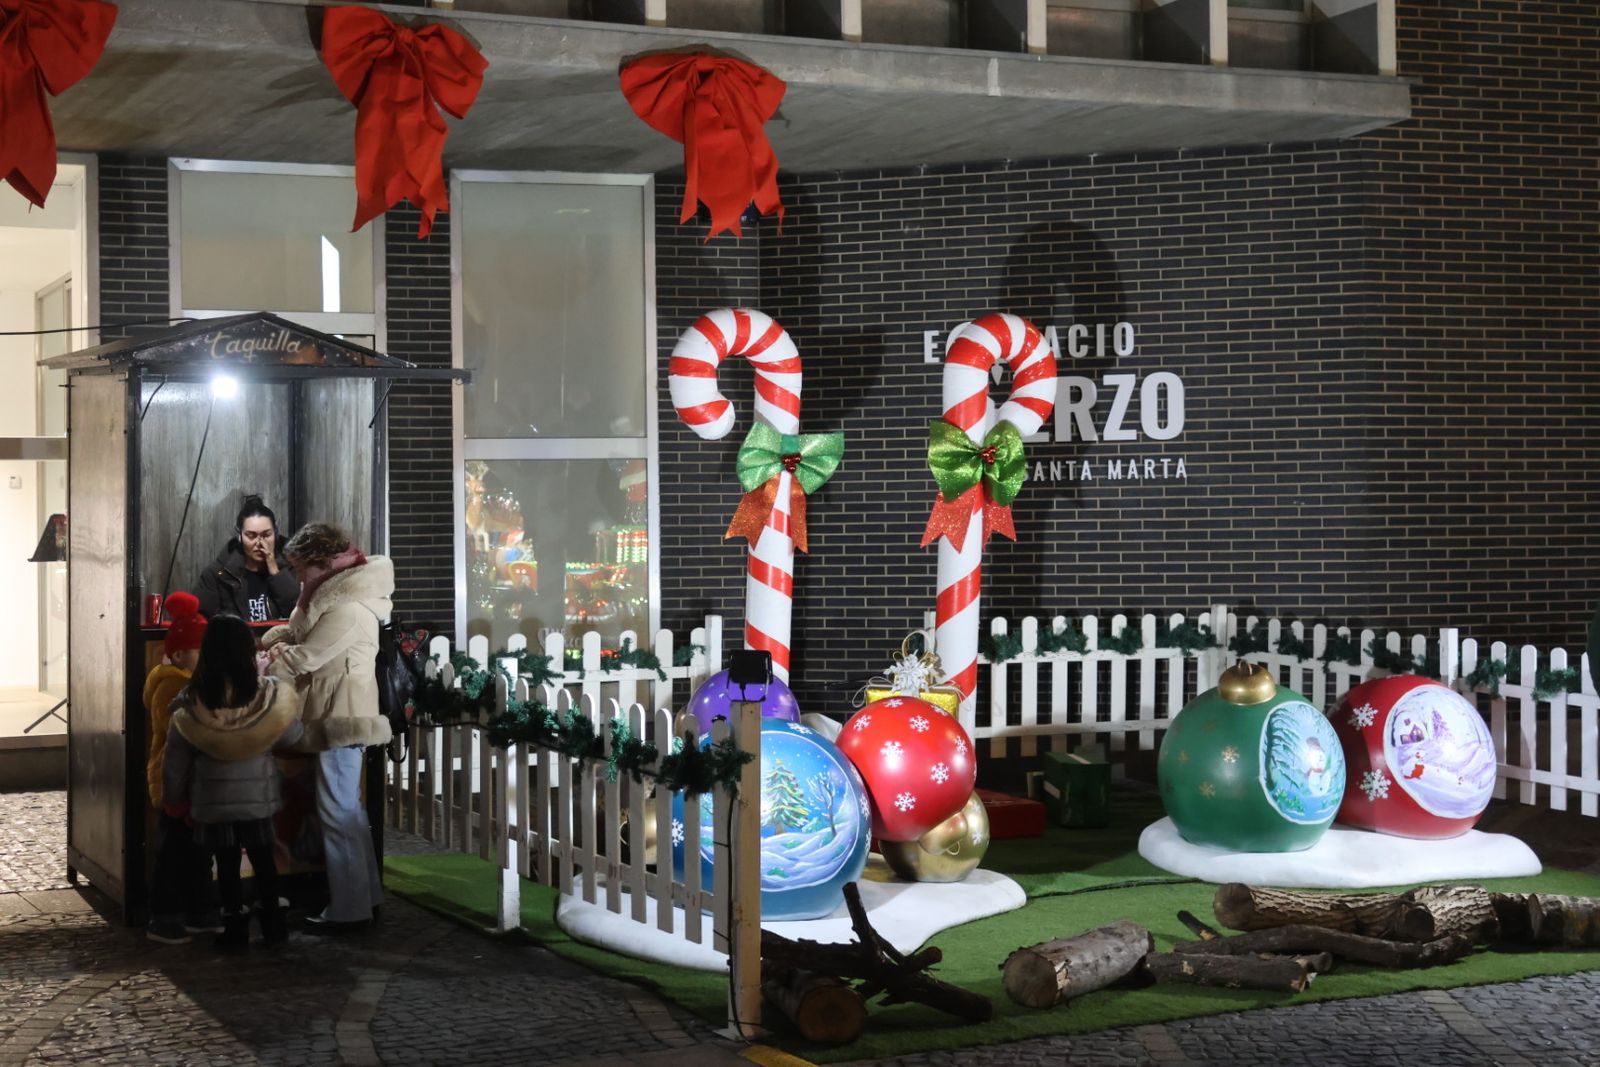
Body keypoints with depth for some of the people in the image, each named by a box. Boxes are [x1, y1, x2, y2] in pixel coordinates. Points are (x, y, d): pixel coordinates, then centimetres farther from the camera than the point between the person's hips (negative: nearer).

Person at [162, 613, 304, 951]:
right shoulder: (269, 696, -17)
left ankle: (235, 927, 15)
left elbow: (175, 761, -6)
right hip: (258, 795, 1)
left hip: (213, 799, -1)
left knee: (226, 863, 10)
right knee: (263, 857, 15)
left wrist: (174, 797, 8)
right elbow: (293, 737, -3)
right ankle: (272, 922, 20)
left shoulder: (190, 707, -15)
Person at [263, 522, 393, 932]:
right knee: (349, 808, 18)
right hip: (339, 715, 11)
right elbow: (296, 633, 16)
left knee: (338, 813, -5)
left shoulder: (346, 608, -21)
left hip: (341, 718, -11)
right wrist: (264, 644, -3)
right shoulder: (337, 590, 13)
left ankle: (349, 909, 1)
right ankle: (367, 895, 27)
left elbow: (303, 658, -19)